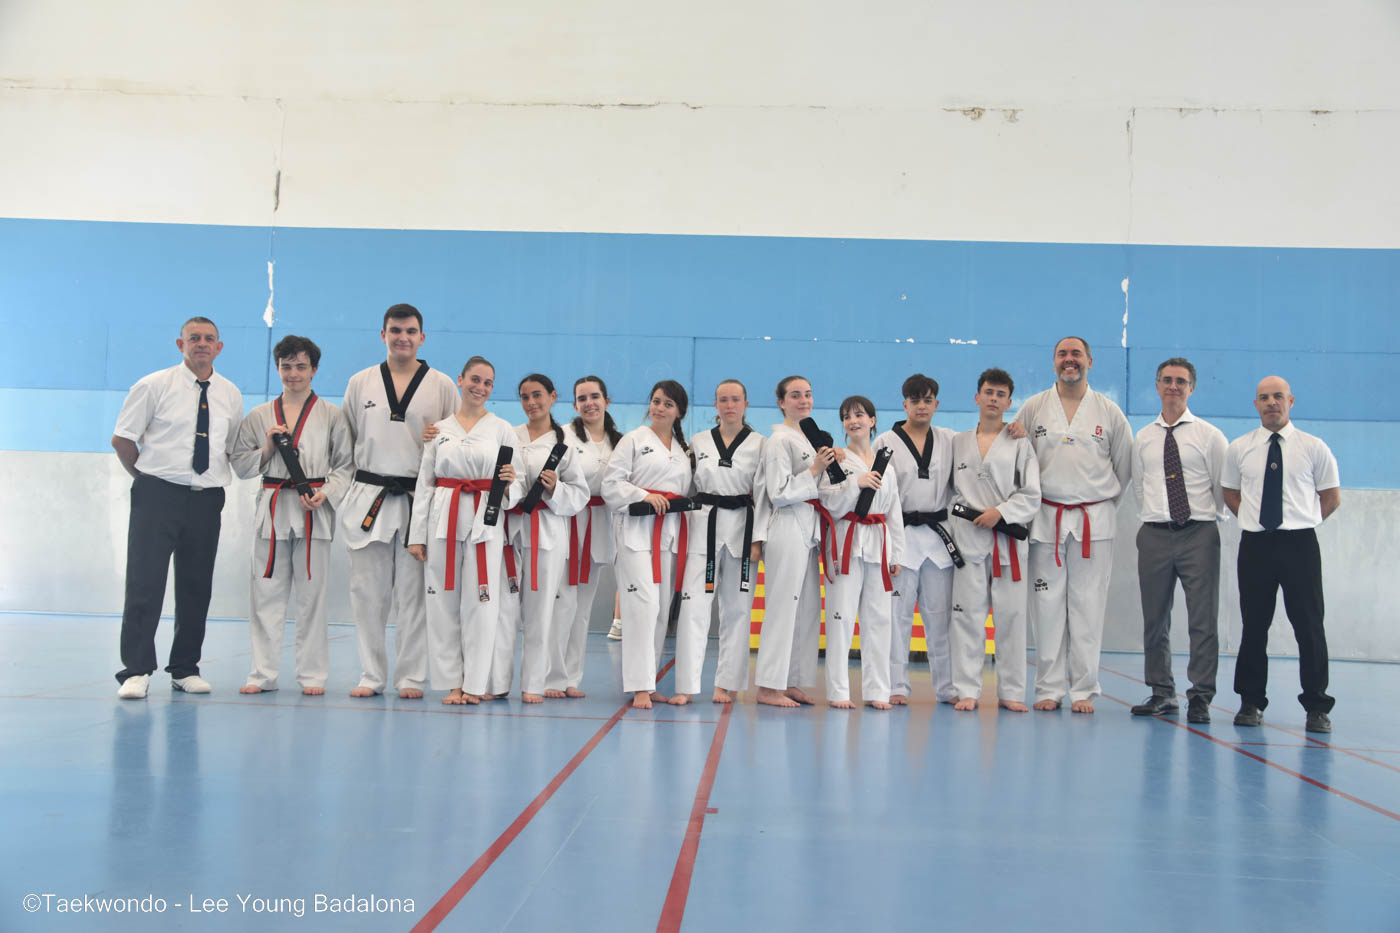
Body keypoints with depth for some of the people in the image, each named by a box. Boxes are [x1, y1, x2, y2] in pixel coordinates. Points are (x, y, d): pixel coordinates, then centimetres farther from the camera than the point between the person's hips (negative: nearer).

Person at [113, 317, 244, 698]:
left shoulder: (230, 395, 9)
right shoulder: (154, 386, -1)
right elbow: (121, 439, 1)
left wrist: (214, 481, 8)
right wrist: (147, 478, 4)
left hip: (207, 500, 4)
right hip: (158, 496, -4)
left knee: (197, 588, 8)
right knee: (145, 584, -8)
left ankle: (185, 669, 19)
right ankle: (136, 671, -1)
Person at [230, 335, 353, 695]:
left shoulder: (331, 415, 6)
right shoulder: (259, 416, 12)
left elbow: (346, 464, 4)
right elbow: (240, 464, 12)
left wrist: (327, 492, -11)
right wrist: (267, 448, -4)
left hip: (314, 511, -2)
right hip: (272, 507, 2)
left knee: (312, 592, 1)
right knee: (265, 592, 2)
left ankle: (312, 675, 10)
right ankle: (263, 673, 13)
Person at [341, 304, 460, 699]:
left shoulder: (442, 385, 5)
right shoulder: (360, 383, 10)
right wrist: (350, 489, 6)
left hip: (420, 501, -2)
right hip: (369, 499, 2)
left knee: (413, 594, 2)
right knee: (367, 593, 4)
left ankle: (411, 677, 11)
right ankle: (371, 675, 14)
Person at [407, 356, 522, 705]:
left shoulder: (502, 430, 6)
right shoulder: (439, 429, 10)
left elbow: (518, 485, 7)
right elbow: (424, 483, 9)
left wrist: (510, 483, -18)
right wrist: (417, 534, 4)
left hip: (485, 521, -1)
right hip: (443, 519, 2)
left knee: (480, 603, -3)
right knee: (443, 602, 3)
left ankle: (474, 684, 8)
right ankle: (451, 682, 14)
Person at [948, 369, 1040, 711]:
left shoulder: (1020, 444, 6)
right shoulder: (958, 443, 13)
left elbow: (1031, 495, 0)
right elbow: (950, 487, 20)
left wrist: (1000, 512, -12)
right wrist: (960, 513, 6)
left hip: (1009, 538, -1)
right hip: (968, 537, 1)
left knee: (1011, 616, 0)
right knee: (968, 615, -1)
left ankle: (1011, 692, 8)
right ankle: (967, 691, 5)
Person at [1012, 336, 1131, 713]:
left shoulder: (1109, 411, 6)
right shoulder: (1033, 408, 6)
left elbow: (1124, 465, 13)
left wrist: (1104, 503, 11)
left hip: (1095, 520, 0)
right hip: (1046, 519, 0)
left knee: (1088, 605, 0)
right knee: (1047, 605, 2)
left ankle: (1084, 690, 8)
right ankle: (1049, 688, 10)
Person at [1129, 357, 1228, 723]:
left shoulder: (1209, 435, 3)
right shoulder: (1143, 439, 12)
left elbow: (1223, 487, 5)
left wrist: (1207, 517, 6)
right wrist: (1153, 518, 8)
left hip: (1199, 533, -3)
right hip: (1154, 535, 3)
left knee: (1203, 620, -4)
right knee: (1155, 619, 7)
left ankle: (1200, 697, 1)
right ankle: (1162, 693, 17)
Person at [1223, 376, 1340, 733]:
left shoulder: (1314, 448, 3)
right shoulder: (1239, 448, 7)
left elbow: (1332, 497, 10)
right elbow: (1230, 493, 18)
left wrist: (1303, 521, 3)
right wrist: (1253, 516, 6)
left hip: (1299, 545, -1)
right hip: (1255, 545, 1)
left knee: (1309, 626, 0)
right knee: (1254, 626, 5)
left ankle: (1316, 707, 9)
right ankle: (1251, 702, 14)